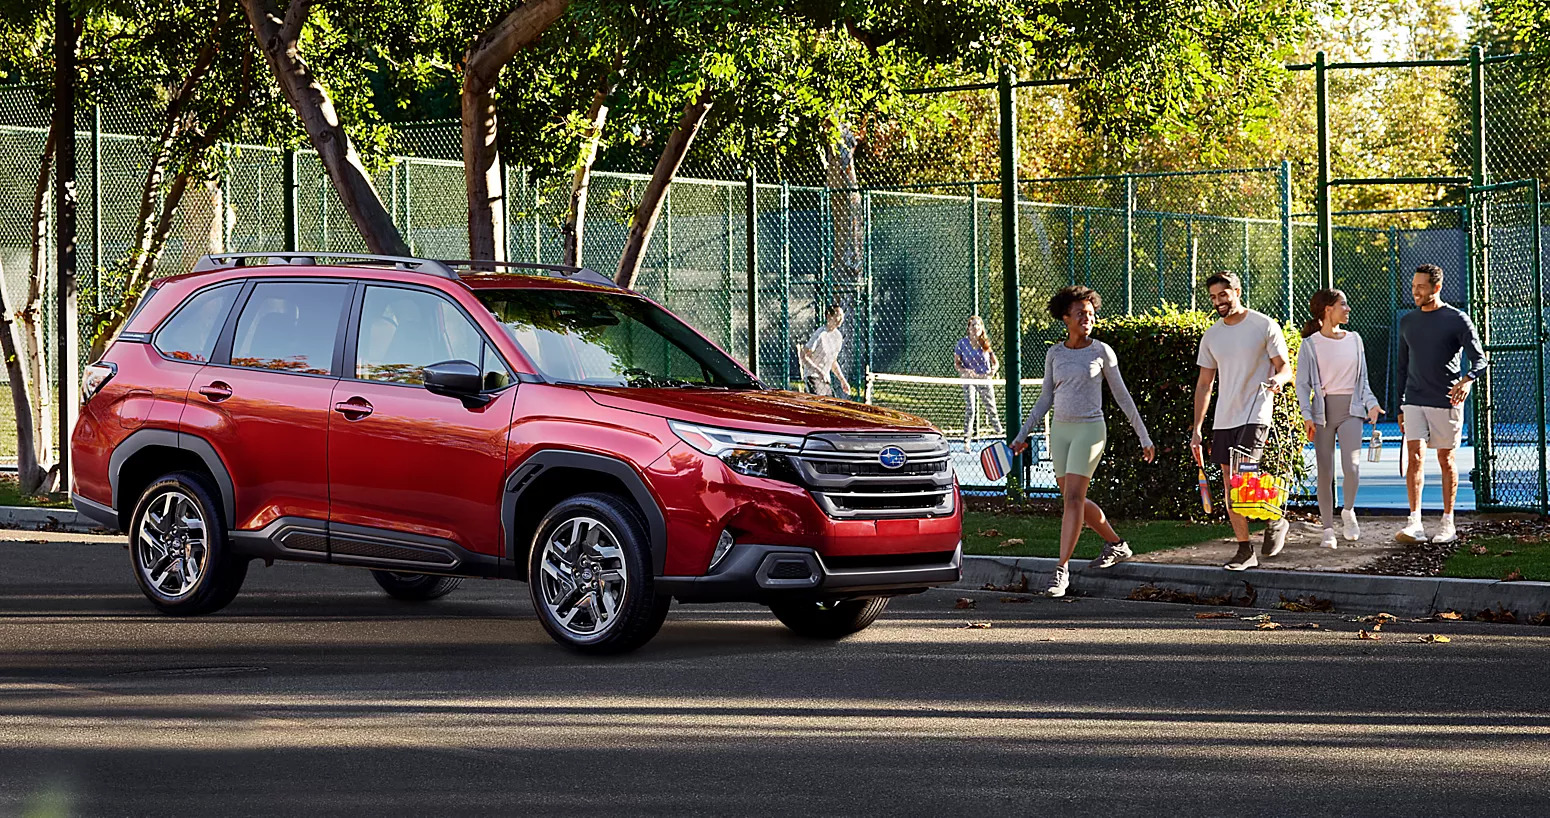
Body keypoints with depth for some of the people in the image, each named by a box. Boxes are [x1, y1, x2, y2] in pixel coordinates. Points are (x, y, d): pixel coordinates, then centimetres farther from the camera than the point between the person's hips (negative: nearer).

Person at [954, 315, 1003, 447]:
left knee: (992, 409, 8)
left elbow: (995, 362, 9)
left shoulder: (986, 344, 1)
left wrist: (993, 370, -12)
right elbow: (956, 363, 0)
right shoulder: (962, 343, -3)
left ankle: (999, 432, 25)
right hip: (969, 380, -2)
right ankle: (967, 439, -11)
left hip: (985, 380, 2)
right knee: (970, 409, -14)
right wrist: (964, 371, -19)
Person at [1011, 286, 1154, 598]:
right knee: (1074, 500, 11)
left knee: (1073, 499, -12)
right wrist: (1022, 435, 9)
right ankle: (1116, 545, 33)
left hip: (1089, 430, -5)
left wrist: (1144, 437, 3)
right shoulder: (1054, 353, 7)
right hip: (1060, 431, 5)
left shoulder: (1102, 351, -3)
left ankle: (1062, 570, -11)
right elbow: (1046, 398, 14)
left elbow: (1122, 396, 3)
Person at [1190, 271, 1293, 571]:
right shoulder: (1211, 336, 12)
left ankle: (1274, 519, 6)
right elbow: (1204, 384, 16)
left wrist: (1279, 379, -26)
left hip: (1255, 414, -6)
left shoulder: (1264, 326, -3)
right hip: (1223, 419, 6)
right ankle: (1245, 551, 14)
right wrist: (1196, 430, 12)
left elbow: (1285, 369, -1)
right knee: (1230, 487, 5)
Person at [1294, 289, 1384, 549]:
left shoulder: (1354, 340, 12)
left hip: (1351, 408, 2)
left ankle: (1348, 511, 9)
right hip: (1323, 409, -2)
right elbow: (1303, 383, -1)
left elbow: (1362, 379, 17)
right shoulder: (1311, 344, 1)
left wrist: (1371, 403, 1)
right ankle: (1328, 529, 7)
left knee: (1350, 466, -16)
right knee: (1325, 472, -1)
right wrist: (1307, 415, -14)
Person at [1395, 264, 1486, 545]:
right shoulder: (1407, 322, 11)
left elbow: (1479, 359, -8)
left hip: (1446, 403, -3)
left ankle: (1448, 523, 15)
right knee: (1414, 457, -10)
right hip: (1414, 402, 3)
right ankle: (1415, 524, -16)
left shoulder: (1457, 320, -3)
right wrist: (1400, 407, 16)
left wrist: (1467, 379, -30)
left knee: (1446, 461, 5)